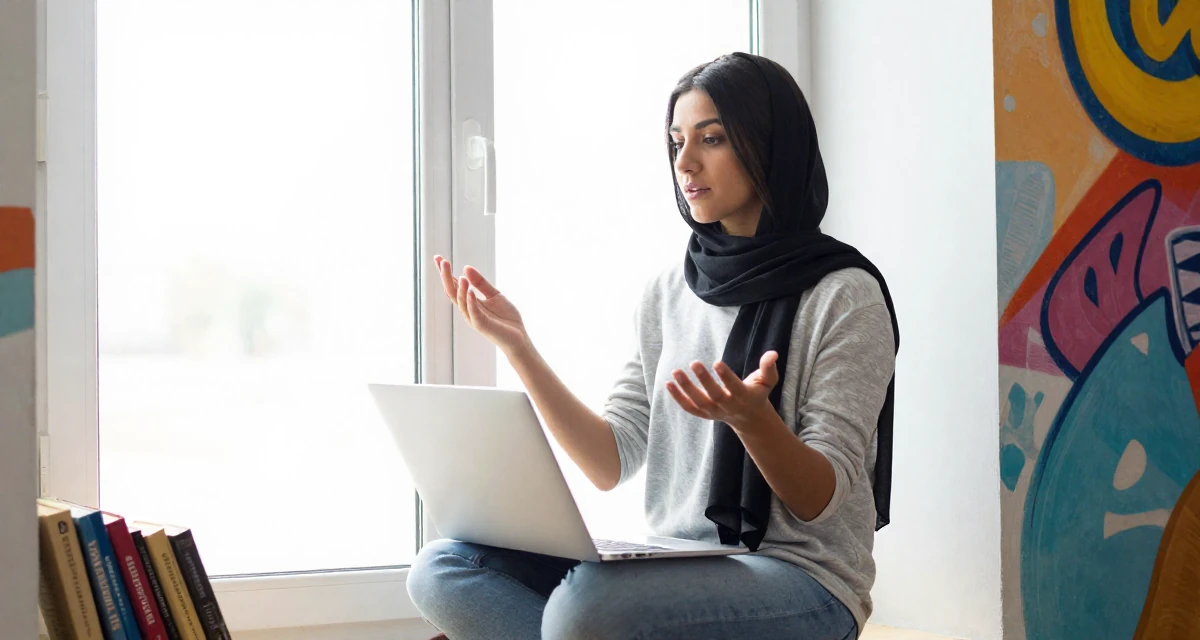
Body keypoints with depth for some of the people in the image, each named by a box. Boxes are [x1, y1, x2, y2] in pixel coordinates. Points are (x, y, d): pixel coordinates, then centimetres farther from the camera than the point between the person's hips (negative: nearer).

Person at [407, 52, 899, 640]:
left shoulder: (843, 294, -4)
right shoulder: (666, 294, 14)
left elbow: (822, 503, -9)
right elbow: (611, 464, 6)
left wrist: (752, 418, -29)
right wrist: (518, 349, -3)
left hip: (801, 577, -6)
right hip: (677, 569, 6)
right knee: (441, 569, -12)